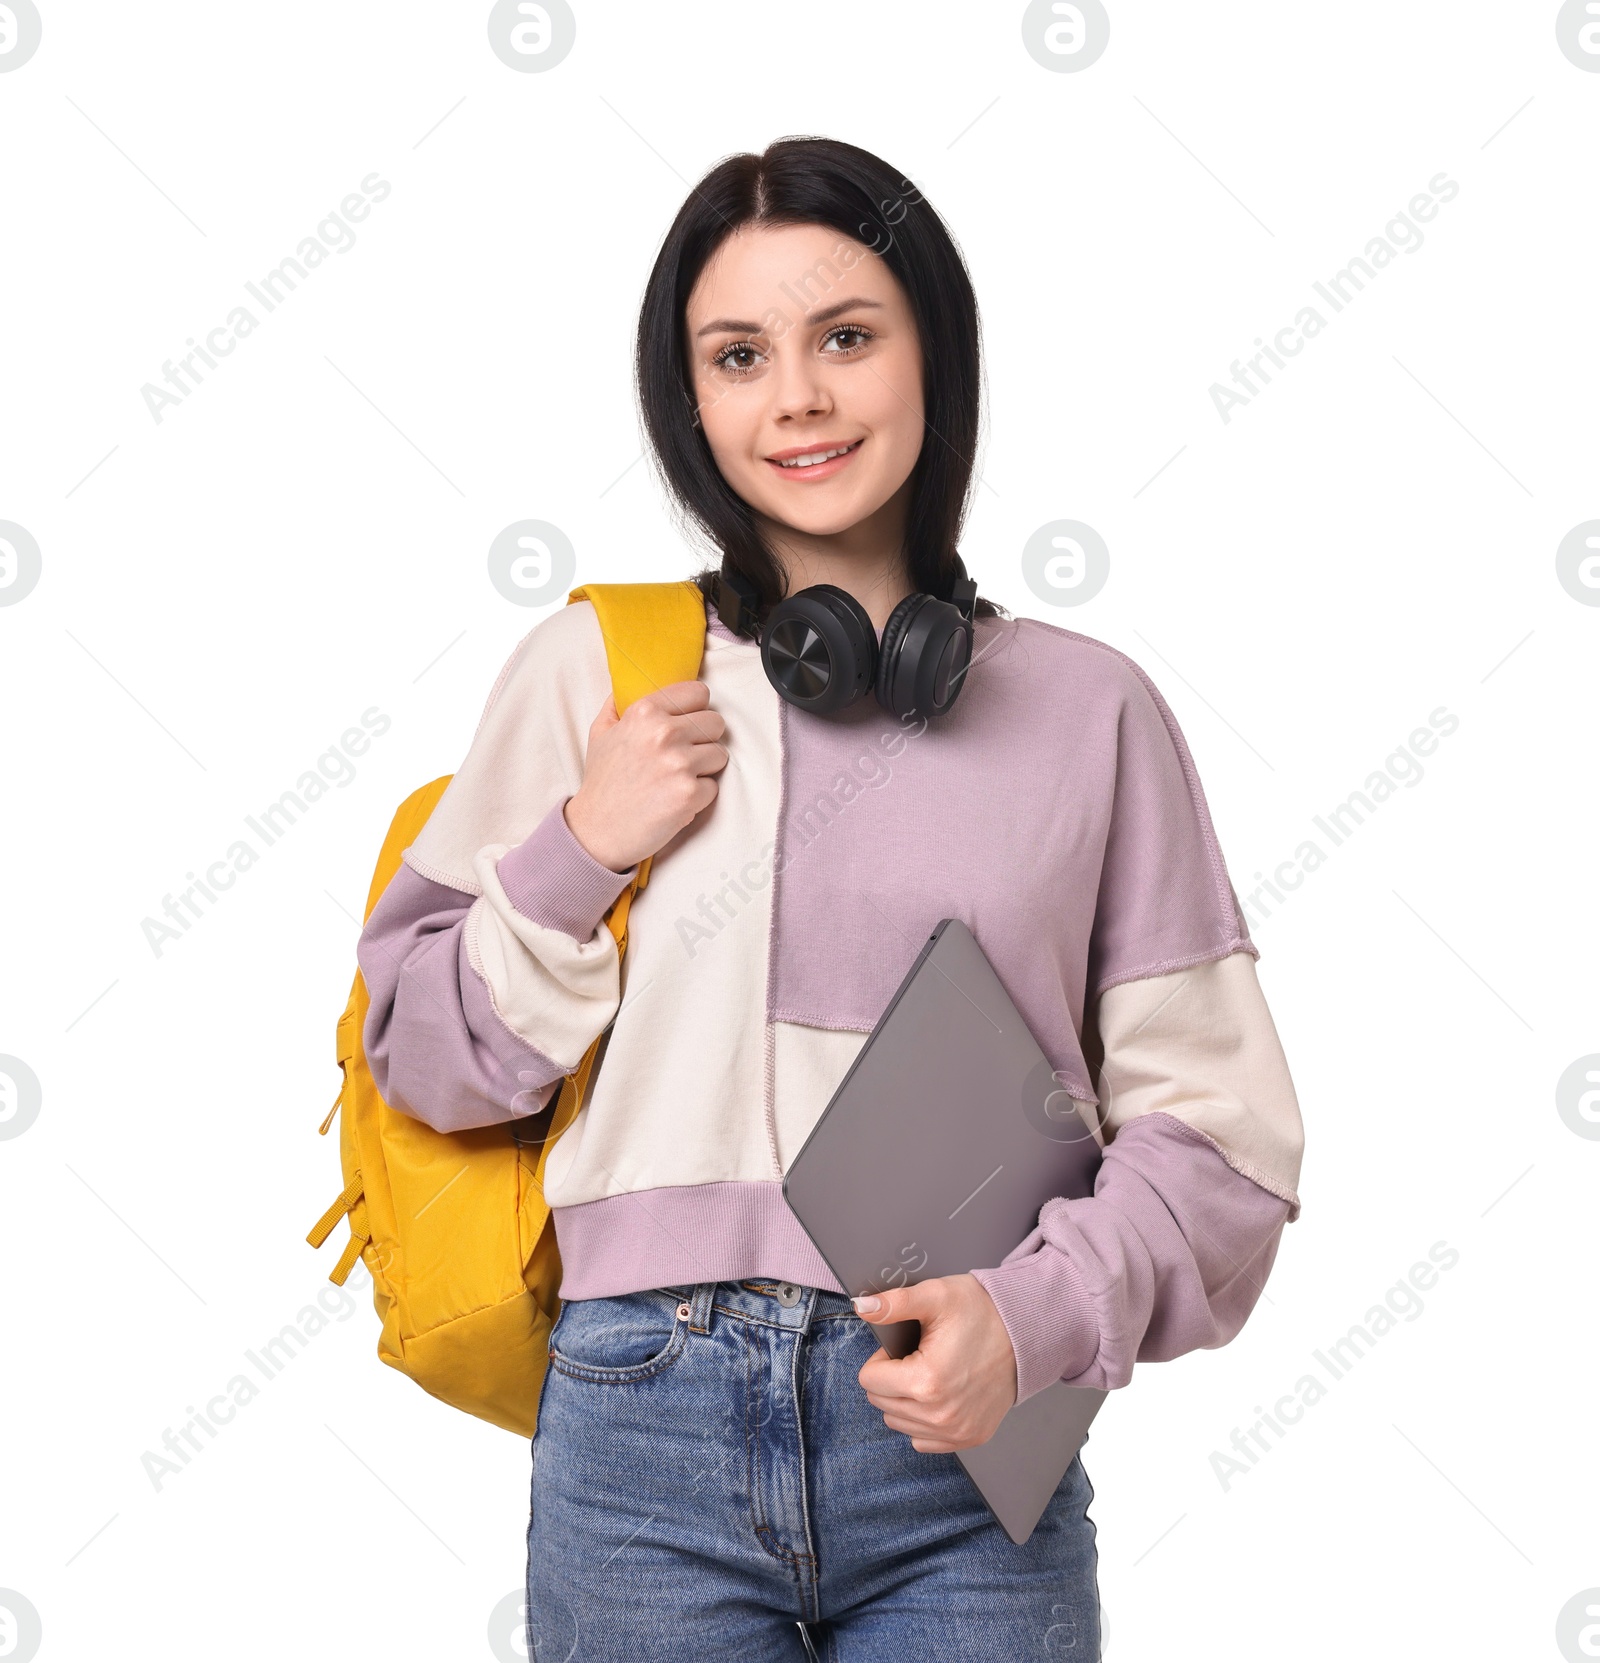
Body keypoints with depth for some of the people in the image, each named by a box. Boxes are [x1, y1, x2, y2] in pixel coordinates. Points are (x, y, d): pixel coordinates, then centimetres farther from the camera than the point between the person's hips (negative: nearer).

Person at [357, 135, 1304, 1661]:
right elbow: (418, 1060, 7)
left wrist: (1040, 1317, -14)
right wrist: (579, 855, -8)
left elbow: (1212, 1124, 1)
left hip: (966, 1453, 0)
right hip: (645, 1432, 0)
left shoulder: (1087, 707, 2)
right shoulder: (591, 671, 2)